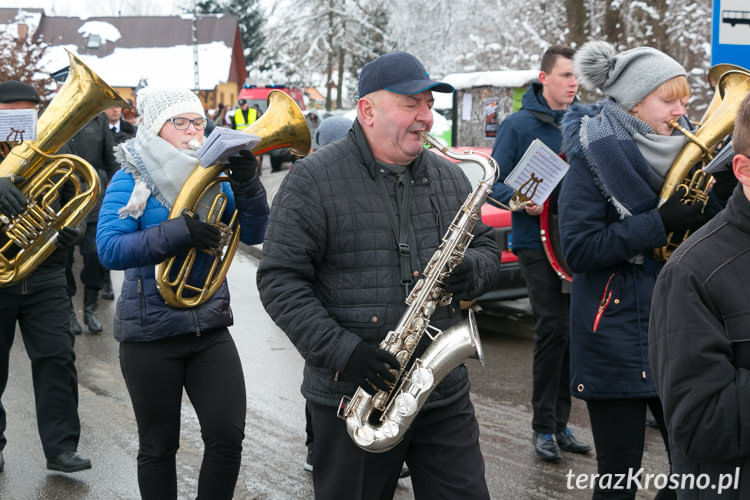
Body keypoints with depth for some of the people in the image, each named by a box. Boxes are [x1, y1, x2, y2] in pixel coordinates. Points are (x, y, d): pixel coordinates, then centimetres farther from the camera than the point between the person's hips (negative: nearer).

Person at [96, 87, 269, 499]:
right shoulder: (131, 179, -6)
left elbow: (253, 234, -1)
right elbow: (109, 248, -20)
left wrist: (247, 183, -18)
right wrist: (176, 233, -32)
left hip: (210, 327, 4)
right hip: (150, 334, -3)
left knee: (228, 436, -4)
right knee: (158, 447, 8)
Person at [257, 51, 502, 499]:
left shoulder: (450, 177, 10)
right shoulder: (311, 181, -7)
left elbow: (487, 247, 18)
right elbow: (280, 280, -11)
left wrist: (472, 271, -8)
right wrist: (339, 350, -21)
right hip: (351, 400, -4)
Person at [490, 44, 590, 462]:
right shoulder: (520, 125, -3)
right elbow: (495, 181, -4)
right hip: (538, 242, -5)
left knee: (571, 330, 7)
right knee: (553, 327, -12)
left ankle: (560, 423, 19)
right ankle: (544, 426, 0)